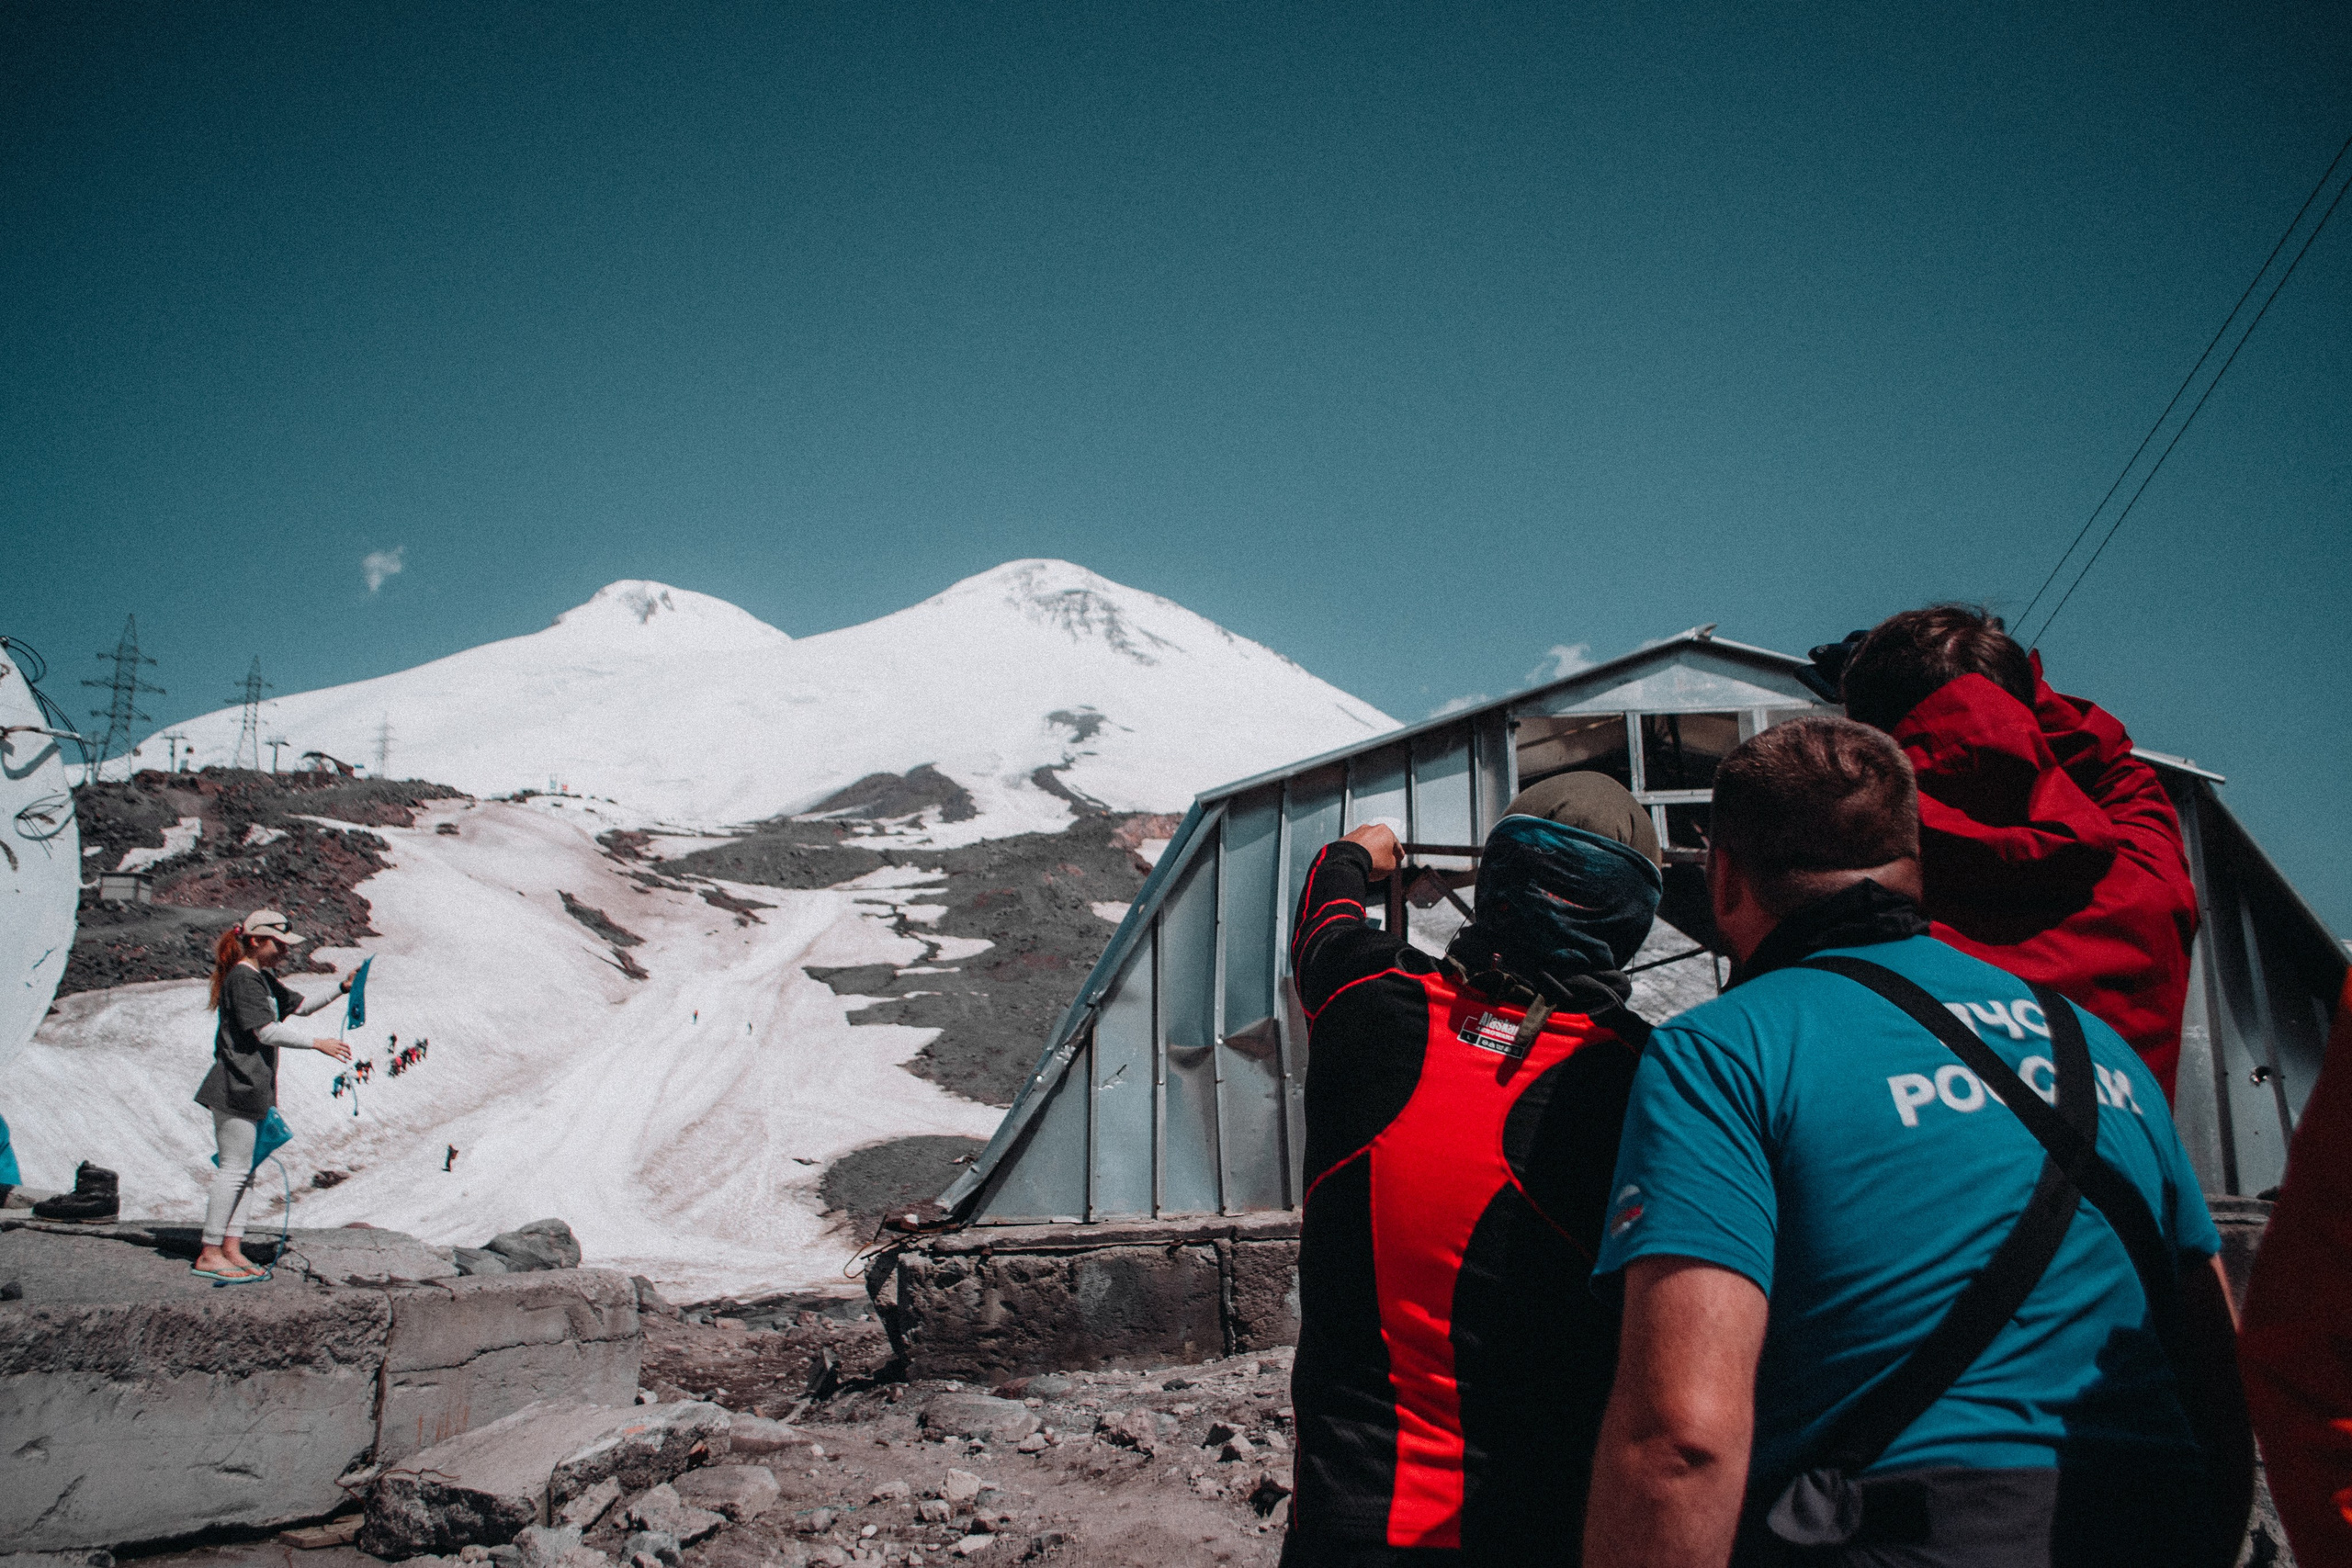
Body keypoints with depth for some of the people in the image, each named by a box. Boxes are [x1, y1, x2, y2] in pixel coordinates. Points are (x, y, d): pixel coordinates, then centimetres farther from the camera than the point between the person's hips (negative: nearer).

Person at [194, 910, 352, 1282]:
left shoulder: (264, 979, 17)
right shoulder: (242, 978, -13)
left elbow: (300, 1007, 24)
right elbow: (266, 1032, -19)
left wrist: (341, 989, 13)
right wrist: (316, 1044, -18)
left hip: (253, 1088, 10)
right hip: (236, 1086, -10)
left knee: (244, 1171, 10)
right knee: (234, 1169, -7)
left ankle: (231, 1249, 13)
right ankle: (209, 1254, -2)